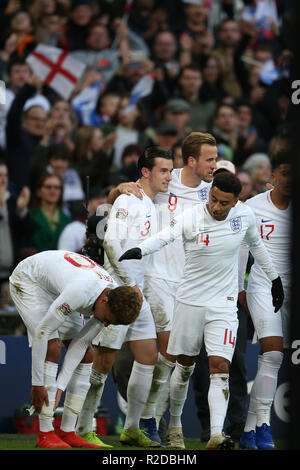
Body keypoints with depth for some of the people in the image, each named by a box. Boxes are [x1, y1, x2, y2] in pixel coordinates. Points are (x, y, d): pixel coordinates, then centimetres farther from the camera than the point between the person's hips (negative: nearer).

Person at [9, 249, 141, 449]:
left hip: (56, 288, 8)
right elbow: (42, 332, -35)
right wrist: (37, 384, -31)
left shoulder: (118, 297, -18)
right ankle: (45, 434, -22)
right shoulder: (80, 292, -43)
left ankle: (67, 432, 0)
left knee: (86, 356, -2)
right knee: (52, 349, -23)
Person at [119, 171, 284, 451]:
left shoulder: (244, 216, -3)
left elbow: (255, 244, 18)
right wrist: (138, 250, -53)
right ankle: (174, 425, 31)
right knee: (184, 366, 11)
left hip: (223, 304, 1)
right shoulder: (190, 219, -15)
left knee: (220, 367, -12)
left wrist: (274, 278, 26)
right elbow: (164, 237, -33)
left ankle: (216, 435, -20)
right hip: (190, 301, -1)